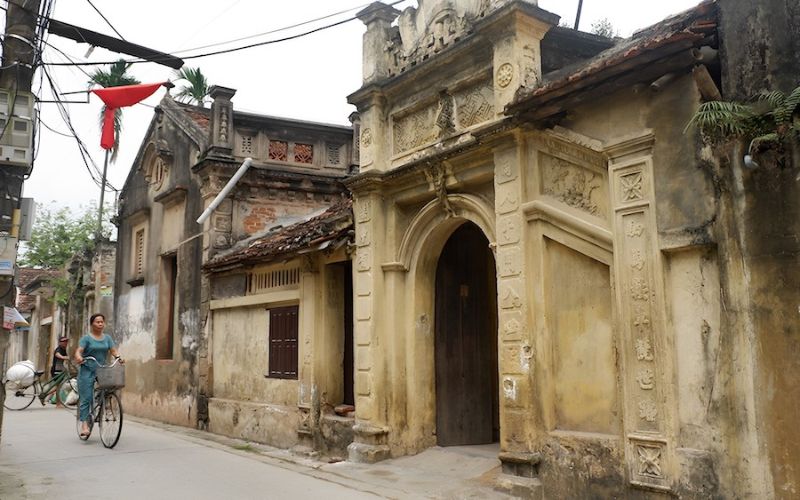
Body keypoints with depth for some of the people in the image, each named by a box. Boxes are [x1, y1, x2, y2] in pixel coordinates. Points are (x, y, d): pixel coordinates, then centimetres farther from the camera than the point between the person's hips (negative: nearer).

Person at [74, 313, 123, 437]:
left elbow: (113, 350, 4)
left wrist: (119, 357, -17)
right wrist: (79, 357, -33)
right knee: (86, 398, -7)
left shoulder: (107, 338, 12)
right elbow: (79, 351, -11)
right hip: (87, 371, -4)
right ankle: (84, 424, -8)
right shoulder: (86, 338, 0)